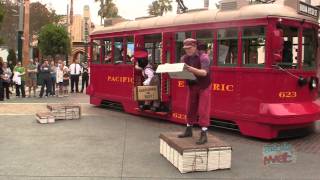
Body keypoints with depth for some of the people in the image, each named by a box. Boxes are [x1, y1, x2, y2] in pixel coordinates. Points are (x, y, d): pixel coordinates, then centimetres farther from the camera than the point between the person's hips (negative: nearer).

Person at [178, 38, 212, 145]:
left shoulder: (203, 57, -20)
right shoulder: (184, 58, -1)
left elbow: (204, 73, -33)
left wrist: (192, 69, -48)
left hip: (204, 87, -5)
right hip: (192, 86, 6)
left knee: (203, 110, -8)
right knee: (190, 109, 11)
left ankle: (203, 135, -6)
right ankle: (188, 130, 25)